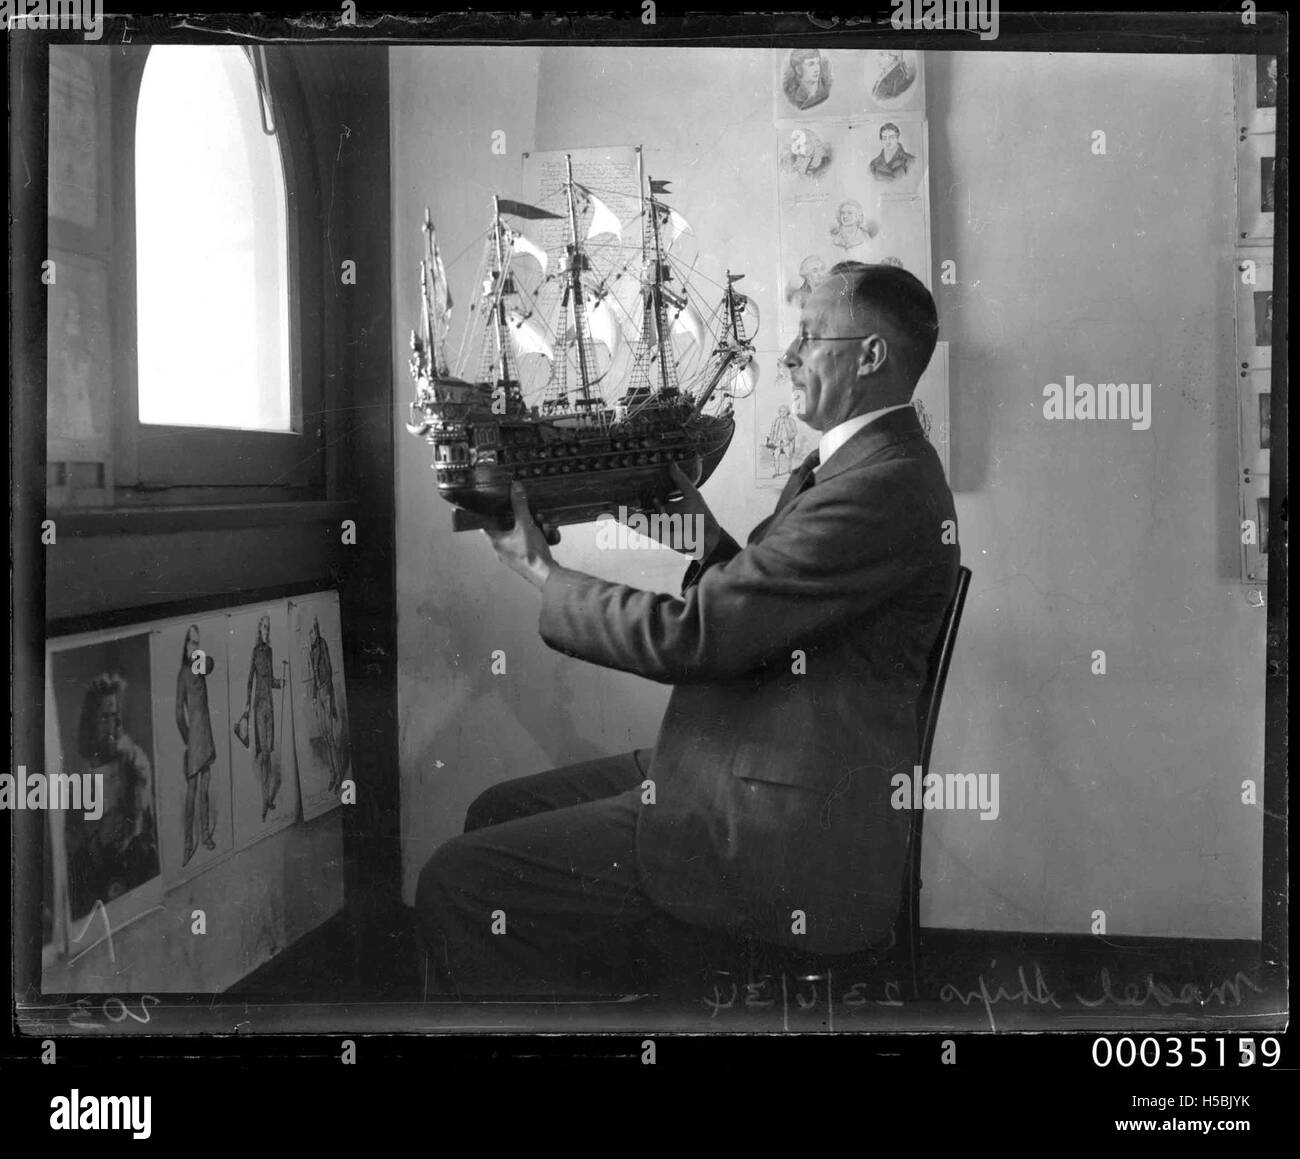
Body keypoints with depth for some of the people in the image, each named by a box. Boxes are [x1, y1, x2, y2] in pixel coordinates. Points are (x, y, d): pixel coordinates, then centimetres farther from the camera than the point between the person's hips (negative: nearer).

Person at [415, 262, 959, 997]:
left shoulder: (885, 486, -20)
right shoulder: (858, 462, 14)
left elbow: (691, 636, -22)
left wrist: (546, 576, -8)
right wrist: (710, 538, 4)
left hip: (784, 835, -11)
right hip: (745, 770, 11)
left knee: (460, 882, -13)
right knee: (497, 813, 15)